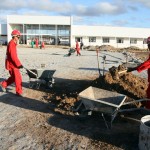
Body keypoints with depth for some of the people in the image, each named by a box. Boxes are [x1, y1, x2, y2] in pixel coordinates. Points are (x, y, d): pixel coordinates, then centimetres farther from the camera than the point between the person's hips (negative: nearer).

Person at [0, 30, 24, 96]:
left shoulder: (13, 43, 13)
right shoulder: (11, 44, -19)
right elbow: (13, 56, -25)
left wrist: (18, 63, 17)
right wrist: (19, 64, -22)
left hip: (12, 64, 10)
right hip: (12, 64, -10)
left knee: (13, 77, 19)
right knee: (18, 78, -3)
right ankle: (19, 92, 6)